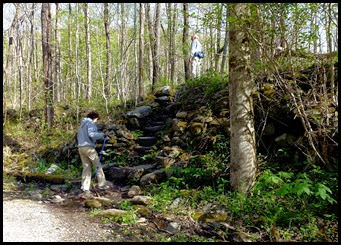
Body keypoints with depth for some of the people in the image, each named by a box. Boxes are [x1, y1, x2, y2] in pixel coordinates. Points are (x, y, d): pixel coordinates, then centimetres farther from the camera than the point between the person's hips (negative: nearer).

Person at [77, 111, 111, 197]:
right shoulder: (90, 123, -5)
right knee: (98, 165, 2)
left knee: (86, 168, 6)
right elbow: (91, 134, -20)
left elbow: (78, 136, 24)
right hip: (89, 147, -8)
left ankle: (85, 188, 1)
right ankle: (102, 184, 4)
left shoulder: (82, 124, 23)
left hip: (80, 147, 8)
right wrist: (103, 134, -16)